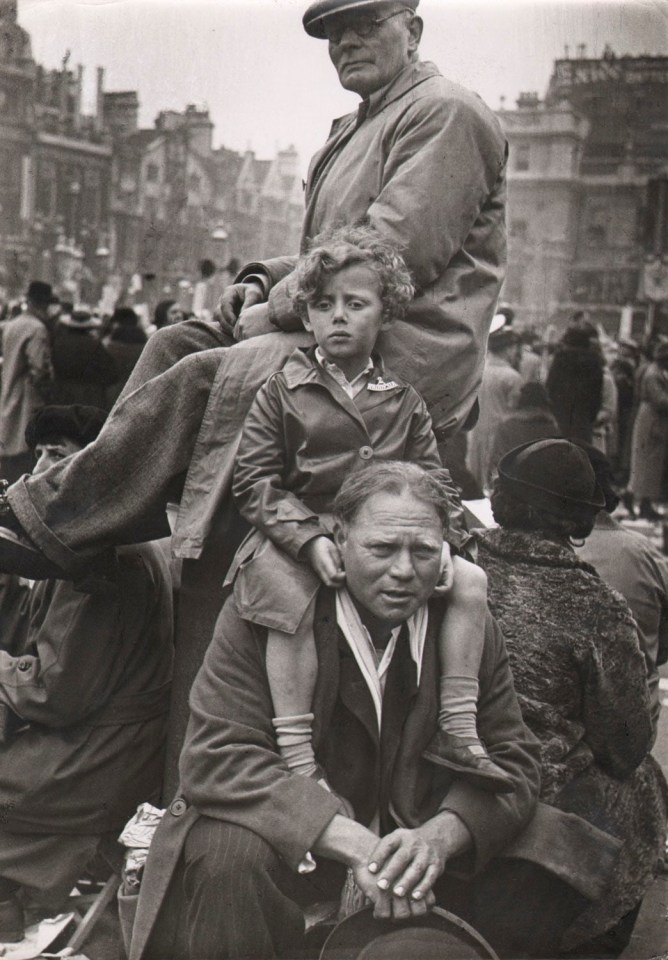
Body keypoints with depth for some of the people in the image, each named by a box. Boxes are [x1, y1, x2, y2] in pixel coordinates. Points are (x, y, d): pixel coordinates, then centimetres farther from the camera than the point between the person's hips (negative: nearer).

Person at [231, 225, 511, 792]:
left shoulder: (404, 403, 12)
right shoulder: (283, 391, 3)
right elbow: (255, 480, -4)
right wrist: (311, 539, -18)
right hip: (293, 539, -4)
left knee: (470, 579, -11)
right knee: (293, 604, -33)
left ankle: (456, 730, -6)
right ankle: (297, 761, -26)